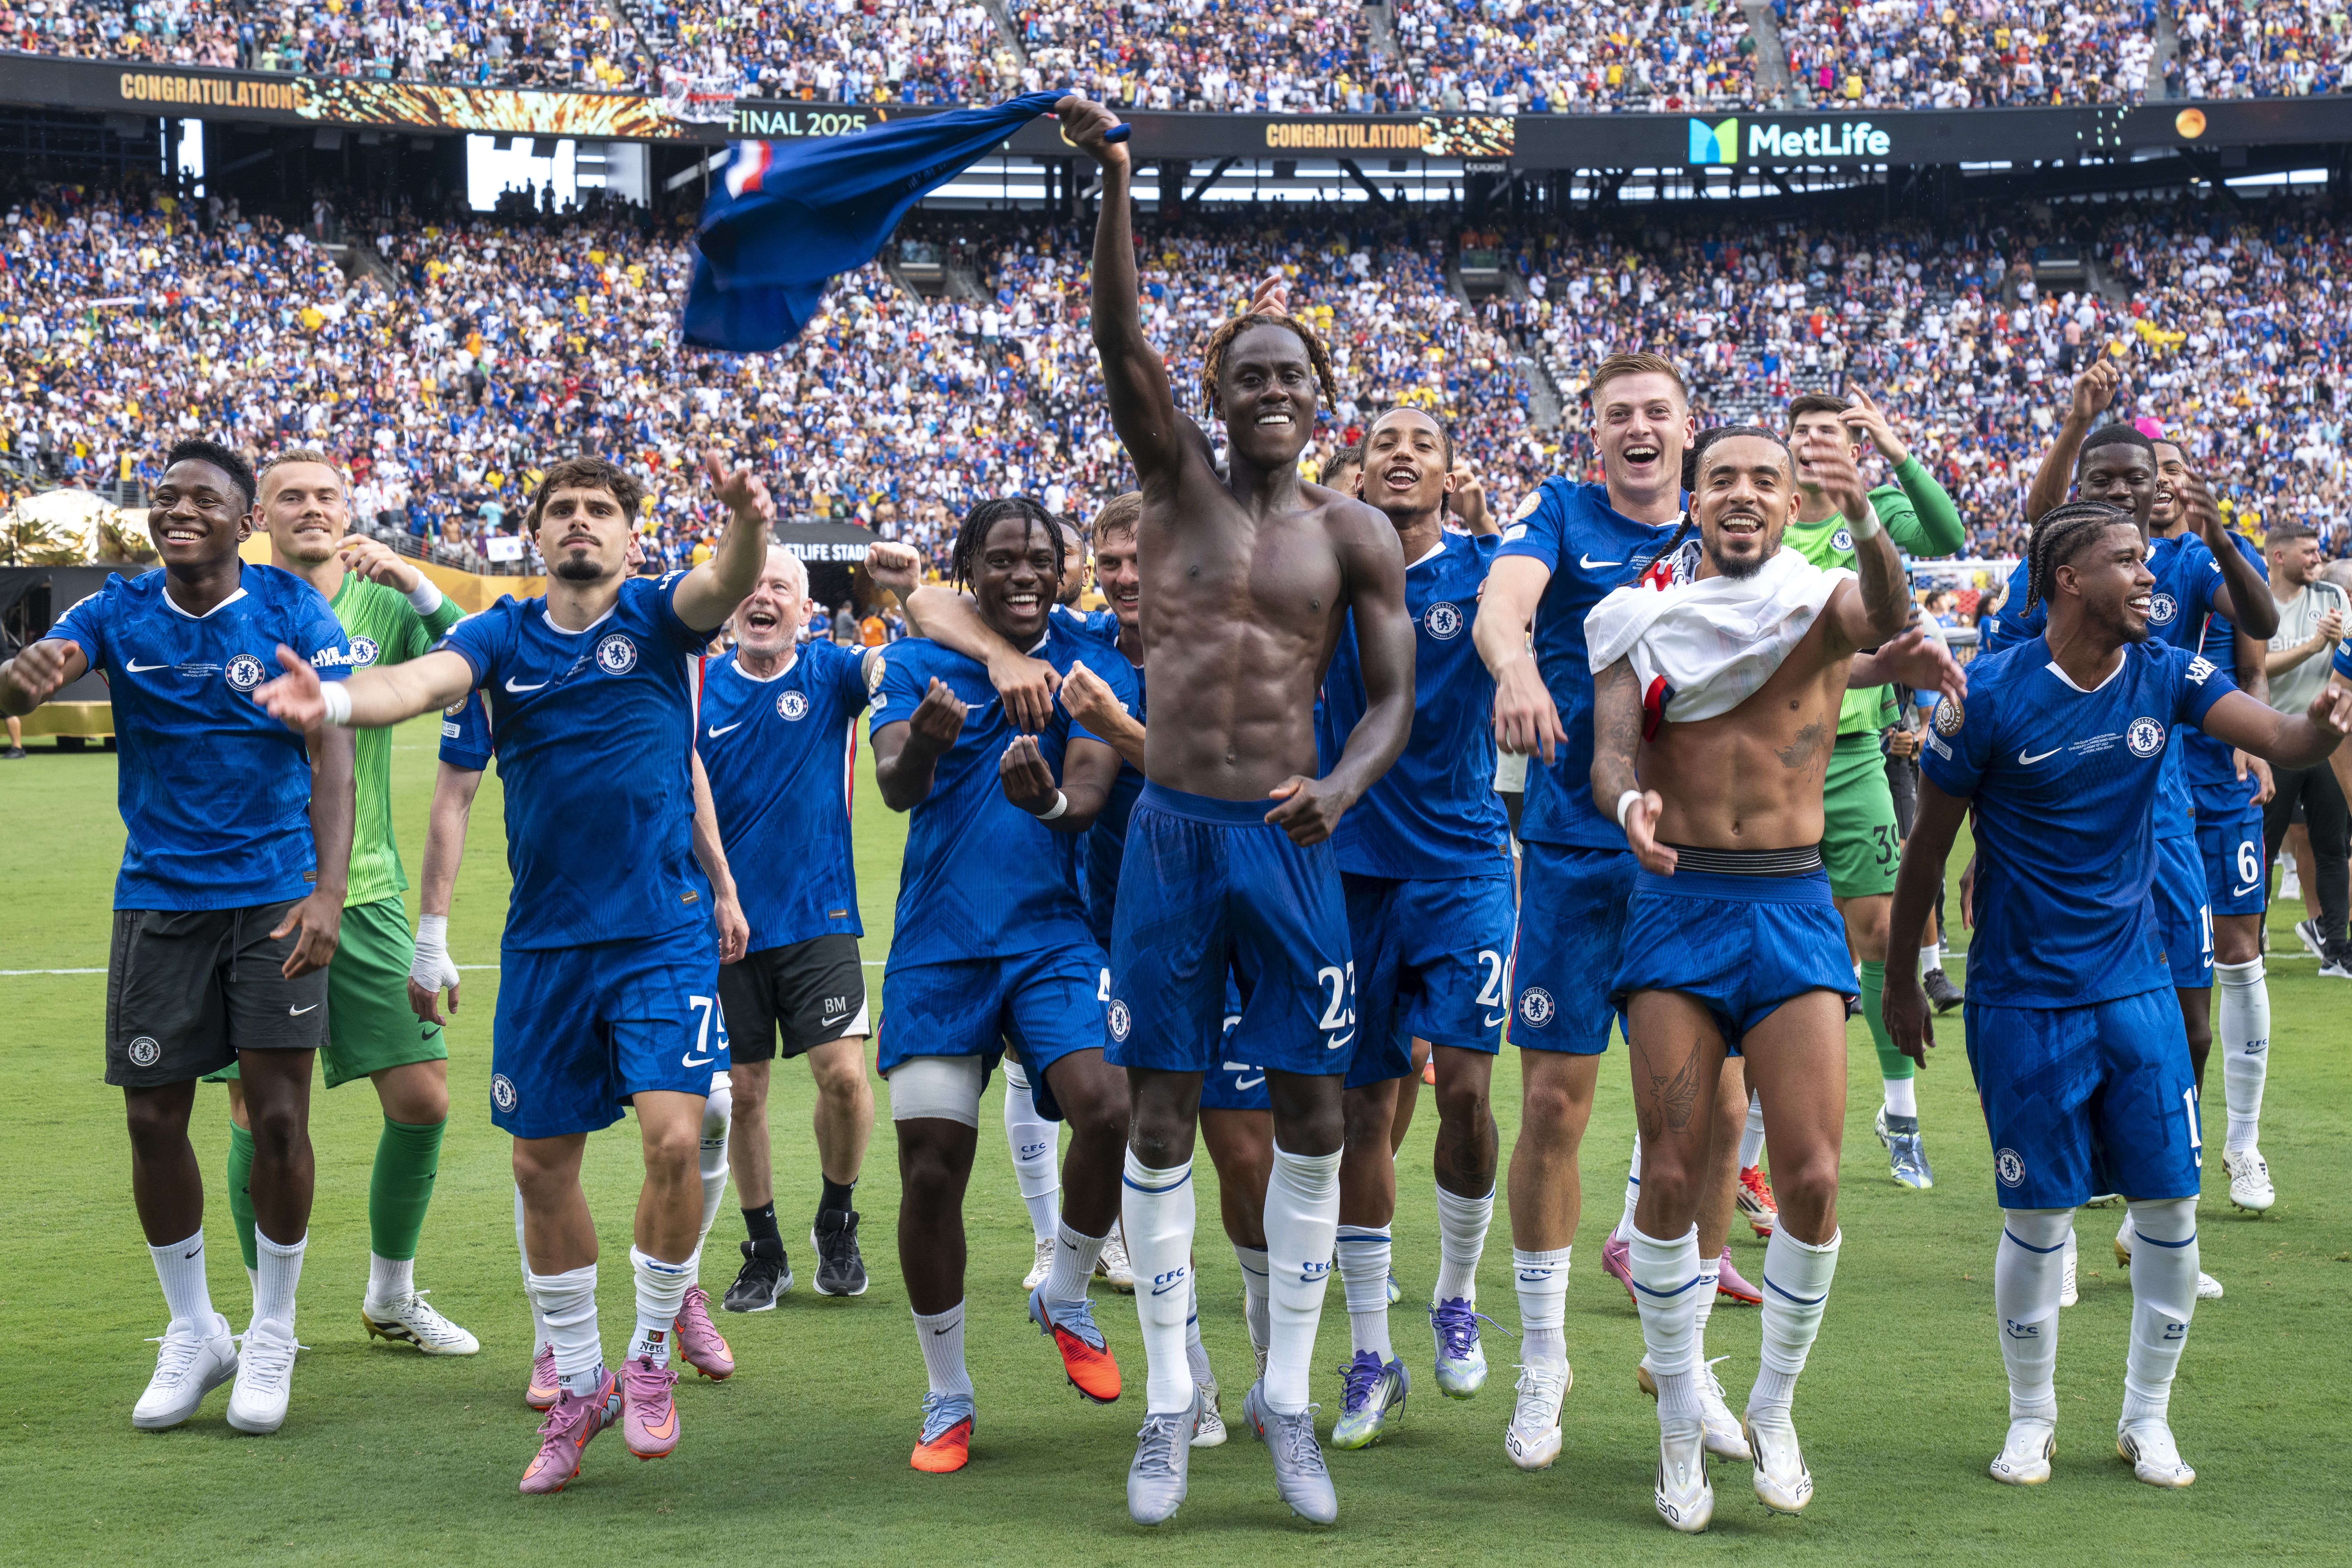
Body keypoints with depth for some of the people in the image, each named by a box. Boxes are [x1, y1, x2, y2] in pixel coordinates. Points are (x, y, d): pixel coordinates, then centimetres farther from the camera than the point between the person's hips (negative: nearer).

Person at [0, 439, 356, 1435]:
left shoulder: (294, 612, -5)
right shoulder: (118, 613, 1)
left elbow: (332, 755, -10)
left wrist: (328, 889, -22)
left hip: (276, 895, -2)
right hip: (158, 898, 2)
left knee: (277, 1118, -7)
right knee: (153, 1118, 2)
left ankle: (272, 1335, 13)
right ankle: (193, 1333, 22)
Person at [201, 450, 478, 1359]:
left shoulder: (383, 605, 5)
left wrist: (414, 584, -21)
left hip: (363, 893, 2)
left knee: (422, 1099, 0)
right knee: (261, 1121, -1)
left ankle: (392, 1298, 21)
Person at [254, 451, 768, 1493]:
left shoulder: (657, 617, -1)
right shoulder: (504, 635, 4)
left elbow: (725, 587, -23)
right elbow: (424, 681, -16)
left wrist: (747, 526, -47)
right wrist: (332, 700, -39)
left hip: (662, 933, -3)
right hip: (544, 941, 3)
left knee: (674, 1136, -17)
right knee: (542, 1162, 8)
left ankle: (651, 1355, 7)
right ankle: (579, 1385, 25)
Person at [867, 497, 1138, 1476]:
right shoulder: (918, 668, 3)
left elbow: (1091, 791, -10)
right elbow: (893, 785, -12)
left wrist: (1051, 801, -34)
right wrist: (924, 741, -36)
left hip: (1052, 935, 0)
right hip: (937, 946, 0)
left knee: (1108, 1109, -23)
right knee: (930, 1171, -3)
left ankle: (1066, 1299, 7)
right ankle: (947, 1398, 16)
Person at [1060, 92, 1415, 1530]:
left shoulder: (1354, 532, 5)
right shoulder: (1177, 483, 5)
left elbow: (1395, 694, 3)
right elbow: (1121, 339, -8)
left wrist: (1343, 791, -17)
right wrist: (1113, 176, -20)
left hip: (1291, 840, 0)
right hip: (1172, 832, 0)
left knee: (1313, 1117, 1)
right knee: (1163, 1116, 3)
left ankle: (1287, 1396, 14)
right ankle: (1171, 1399, 14)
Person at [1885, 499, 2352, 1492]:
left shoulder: (2163, 674, -1)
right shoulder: (1990, 695, -12)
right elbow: (1929, 843, -3)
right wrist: (1900, 981, 2)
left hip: (2135, 982, 4)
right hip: (2023, 999, -4)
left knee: (2171, 1202, 1)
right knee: (2039, 1217, 0)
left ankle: (2147, 1418, 19)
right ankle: (2031, 1420, 21)